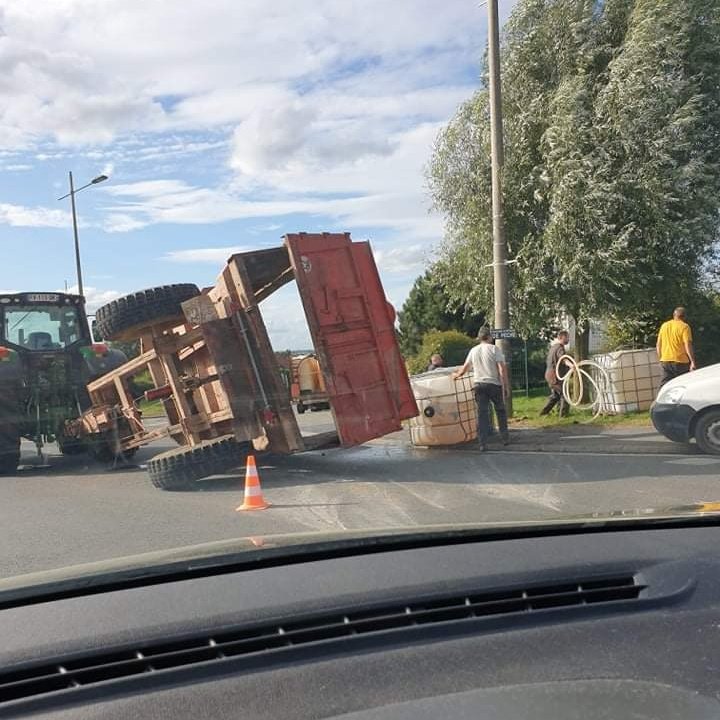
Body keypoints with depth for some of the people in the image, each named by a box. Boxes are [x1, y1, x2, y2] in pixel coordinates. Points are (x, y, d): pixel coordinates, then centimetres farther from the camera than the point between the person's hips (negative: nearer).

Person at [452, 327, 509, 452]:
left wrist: (456, 375, 40)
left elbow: (465, 368, 21)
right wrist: (505, 385, -6)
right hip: (494, 384, -3)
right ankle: (505, 438, 19)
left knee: (482, 413, 1)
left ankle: (483, 444, -3)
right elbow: (502, 369, -10)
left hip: (478, 384, 3)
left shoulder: (473, 350, 11)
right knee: (500, 411, 14)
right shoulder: (494, 349, -2)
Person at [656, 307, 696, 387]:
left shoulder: (664, 325, 10)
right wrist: (692, 362, -17)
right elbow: (688, 345, -15)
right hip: (680, 361, -5)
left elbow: (659, 344, 12)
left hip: (665, 361, 5)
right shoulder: (684, 327, -6)